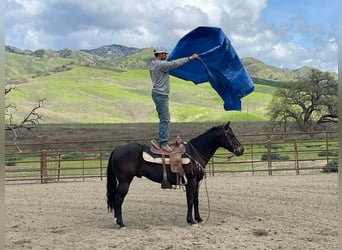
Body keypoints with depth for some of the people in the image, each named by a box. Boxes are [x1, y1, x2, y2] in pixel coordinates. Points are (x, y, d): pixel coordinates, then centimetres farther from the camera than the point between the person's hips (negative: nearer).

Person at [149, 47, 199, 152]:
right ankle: (163, 142, -3)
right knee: (165, 120, -6)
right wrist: (190, 58, -16)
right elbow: (175, 63, -20)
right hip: (161, 95, -10)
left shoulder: (152, 65, 13)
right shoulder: (161, 65, -17)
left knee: (165, 119, 15)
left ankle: (161, 141, 17)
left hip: (157, 94, 10)